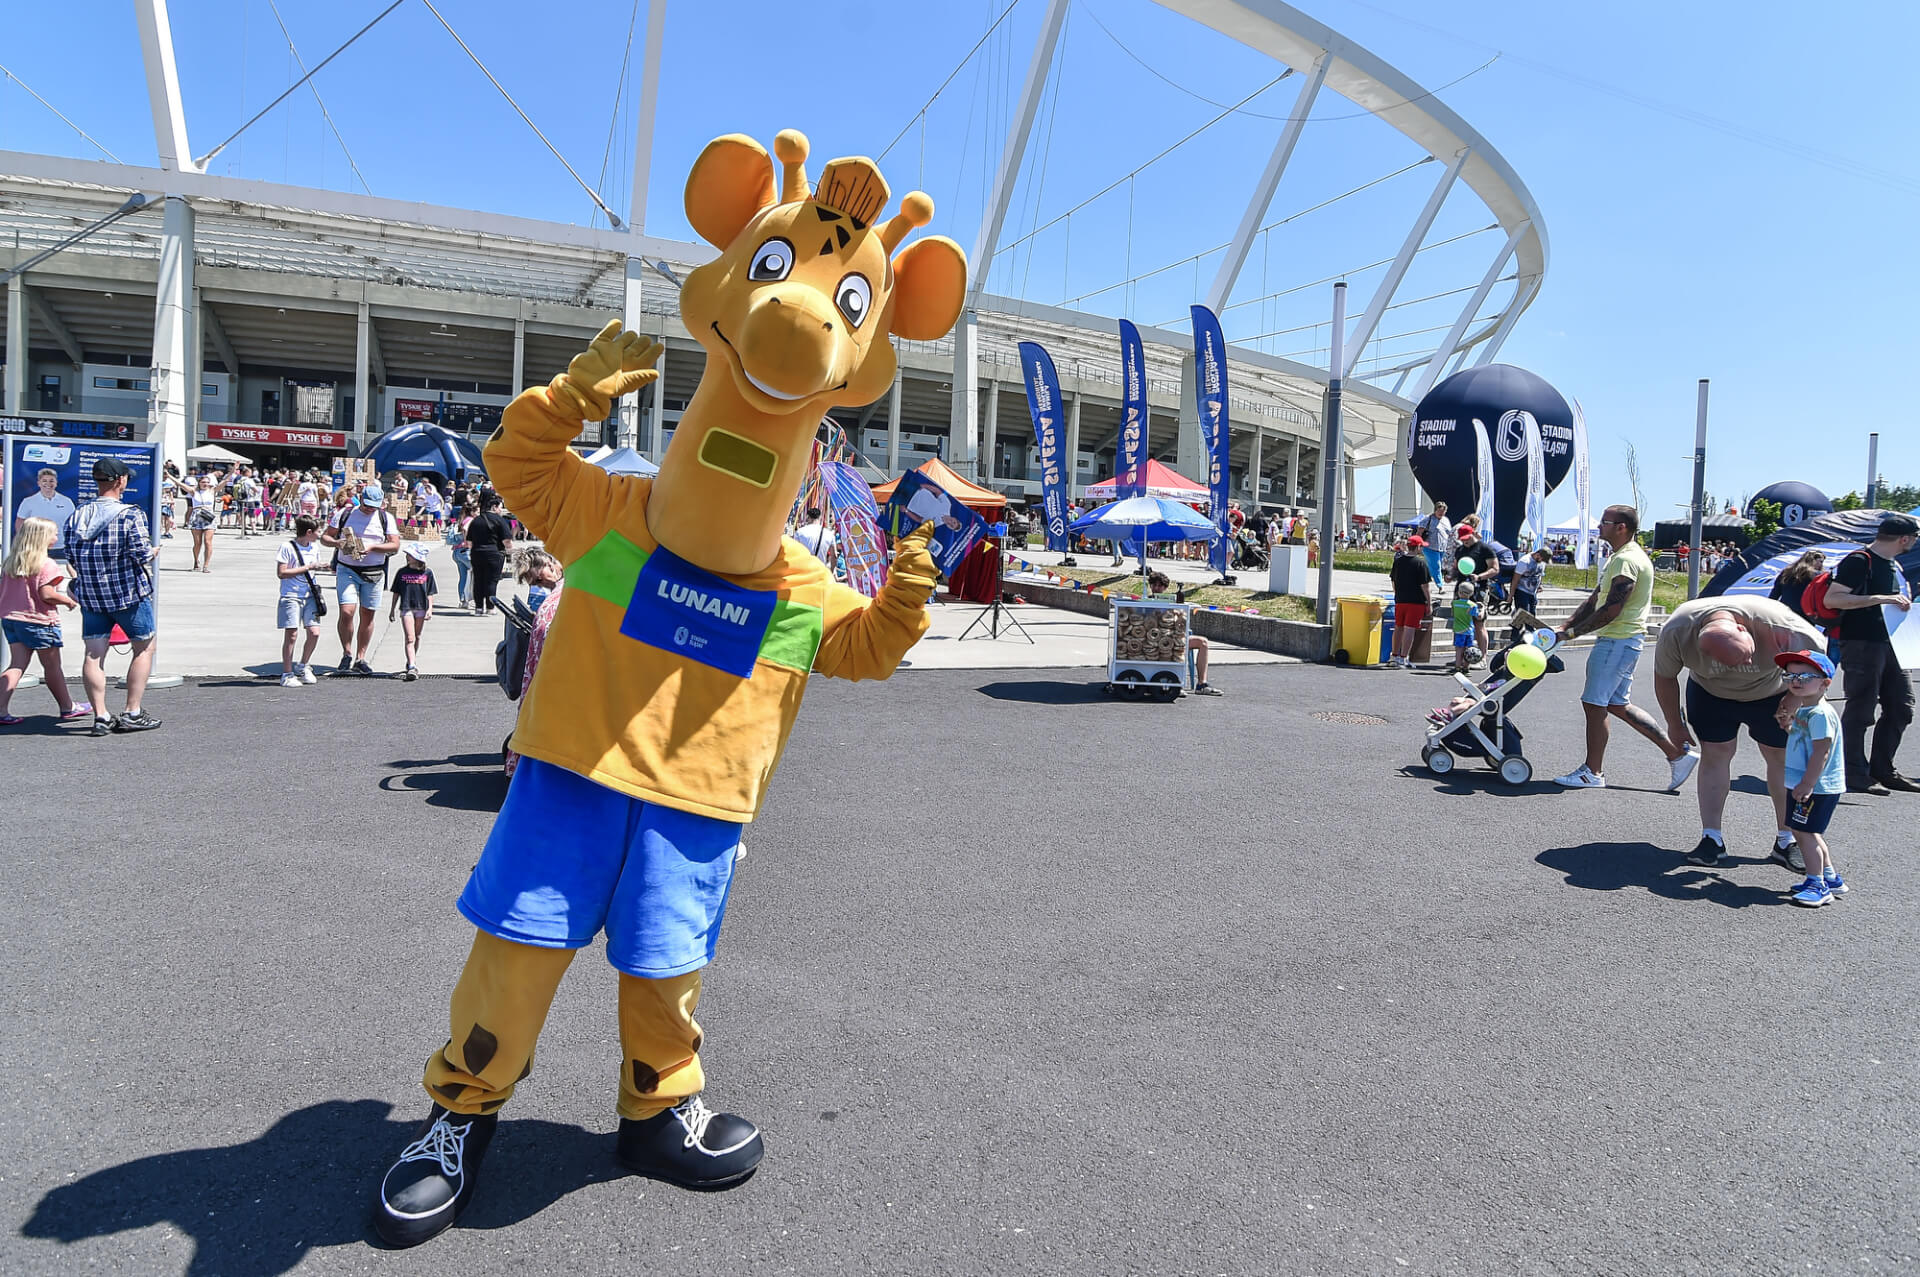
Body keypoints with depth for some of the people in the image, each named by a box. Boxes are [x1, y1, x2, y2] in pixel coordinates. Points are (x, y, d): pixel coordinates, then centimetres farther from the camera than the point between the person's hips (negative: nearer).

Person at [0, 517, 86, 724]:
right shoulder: (45, 564, -14)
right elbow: (46, 595, -20)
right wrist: (69, 600, -4)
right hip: (38, 621, -7)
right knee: (52, 667, 6)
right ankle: (67, 707, 19)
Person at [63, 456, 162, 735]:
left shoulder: (76, 517, 3)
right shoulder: (130, 515, -14)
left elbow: (72, 558, 7)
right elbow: (142, 554, -16)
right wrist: (154, 551, 5)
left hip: (90, 595, 5)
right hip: (130, 593, -4)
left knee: (94, 655, 6)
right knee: (144, 648, 9)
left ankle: (101, 717, 4)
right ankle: (132, 713, 8)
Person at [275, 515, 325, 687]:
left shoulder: (314, 549, 11)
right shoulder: (288, 548, -8)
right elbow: (281, 573, -13)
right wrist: (306, 568, -15)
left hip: (309, 596, 6)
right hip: (291, 596, -6)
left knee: (314, 632, -2)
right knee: (291, 634, -5)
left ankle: (303, 667, 19)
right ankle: (287, 674, 5)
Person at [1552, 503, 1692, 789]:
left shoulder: (1627, 560, -16)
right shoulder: (1619, 558, 17)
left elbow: (1611, 610, -22)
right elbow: (1593, 600, 17)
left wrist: (1572, 632, -17)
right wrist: (1565, 626, 7)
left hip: (1618, 642, -10)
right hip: (1618, 640, 10)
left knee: (1594, 703, -4)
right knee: (1618, 704, 14)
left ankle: (1592, 772, 5)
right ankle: (1677, 754, 17)